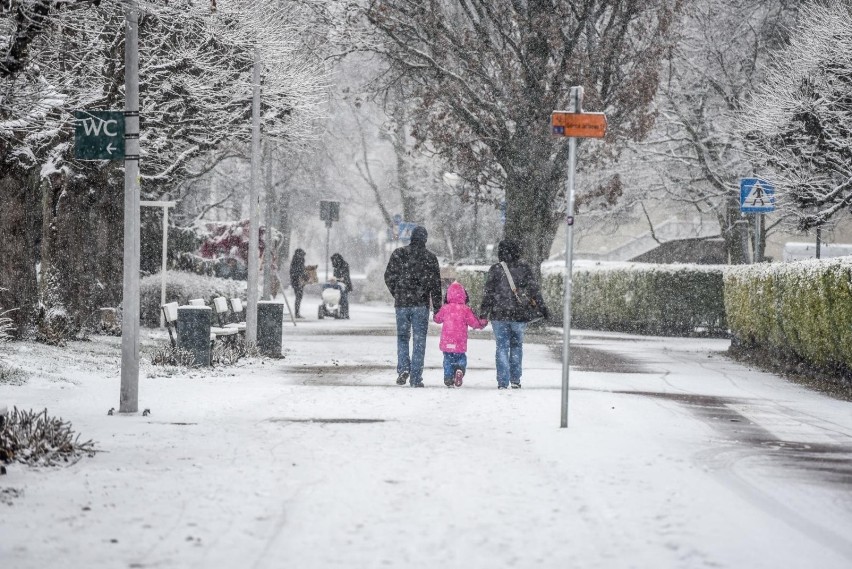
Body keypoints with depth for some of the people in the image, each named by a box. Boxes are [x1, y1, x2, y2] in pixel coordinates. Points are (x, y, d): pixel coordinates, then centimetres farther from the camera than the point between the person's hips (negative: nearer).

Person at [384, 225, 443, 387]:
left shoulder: (399, 254, 1)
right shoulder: (430, 257, -1)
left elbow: (389, 277, 3)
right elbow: (435, 284, -1)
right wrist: (437, 307, 4)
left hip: (402, 303, 1)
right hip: (421, 304, -1)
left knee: (402, 337, 15)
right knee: (419, 340, 4)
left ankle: (403, 368, -6)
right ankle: (416, 378, 2)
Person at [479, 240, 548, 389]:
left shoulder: (495, 269, -3)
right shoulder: (524, 269, 1)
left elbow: (488, 293, -2)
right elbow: (534, 289, -4)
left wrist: (483, 313, 2)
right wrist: (542, 307, -1)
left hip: (499, 315, -1)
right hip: (519, 315, 1)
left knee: (502, 346, 3)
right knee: (516, 345, 15)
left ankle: (502, 382, -2)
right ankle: (515, 380, 15)